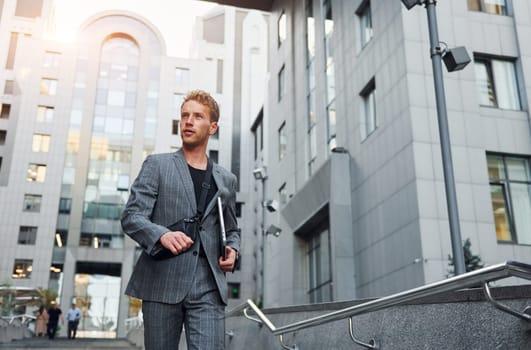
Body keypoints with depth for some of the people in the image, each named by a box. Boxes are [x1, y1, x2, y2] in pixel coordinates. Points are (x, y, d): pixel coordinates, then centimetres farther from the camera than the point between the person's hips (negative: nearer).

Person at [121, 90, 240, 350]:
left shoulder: (226, 180, 18)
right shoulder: (157, 165, 8)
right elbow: (131, 216, -1)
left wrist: (232, 250, 4)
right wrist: (162, 235, -22)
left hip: (208, 287, 2)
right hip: (162, 282, -2)